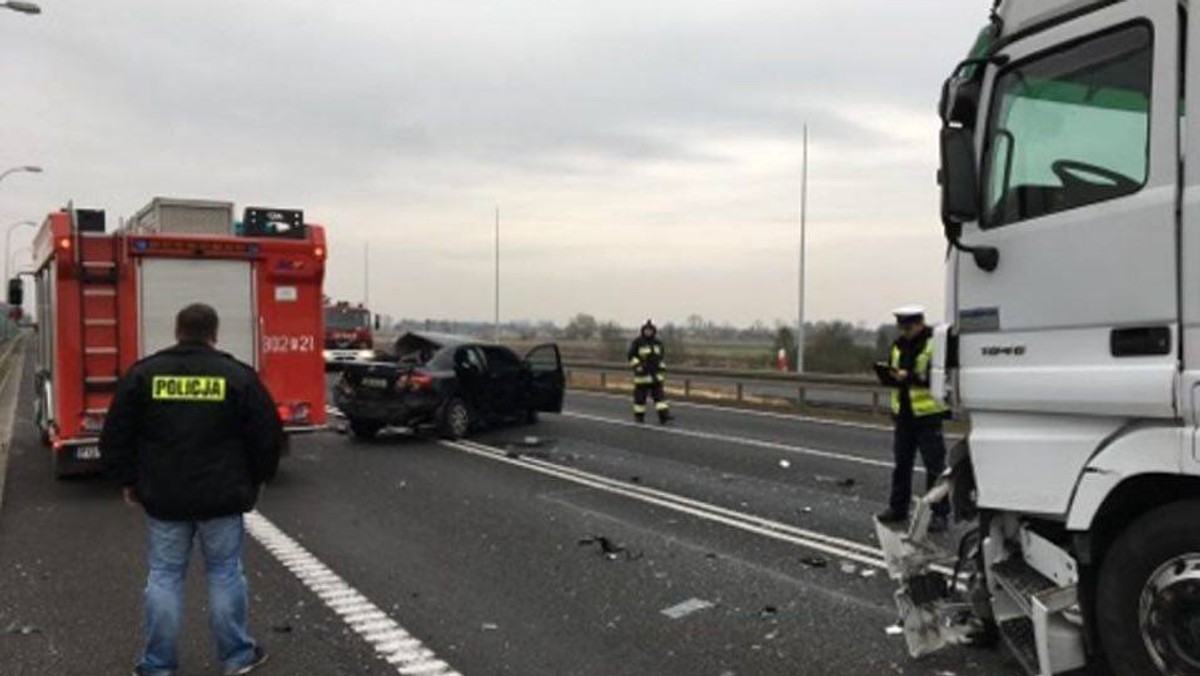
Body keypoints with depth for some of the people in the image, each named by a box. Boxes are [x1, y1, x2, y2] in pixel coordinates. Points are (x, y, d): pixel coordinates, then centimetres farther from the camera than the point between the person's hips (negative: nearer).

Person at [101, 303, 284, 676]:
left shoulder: (143, 373, 0)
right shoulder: (238, 375, -4)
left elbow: (115, 436, 3)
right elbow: (268, 435, -3)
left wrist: (129, 480, 16)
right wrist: (254, 480, 12)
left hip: (163, 497, 1)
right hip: (222, 498, -1)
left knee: (164, 575, 11)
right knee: (225, 572, 10)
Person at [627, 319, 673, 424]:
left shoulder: (658, 342, 9)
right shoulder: (637, 342, -5)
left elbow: (662, 355, 20)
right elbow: (631, 356, -4)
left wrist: (662, 370, 14)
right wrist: (638, 365, -16)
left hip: (656, 375, 4)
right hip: (642, 374, -4)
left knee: (659, 394, -5)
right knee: (640, 395, 2)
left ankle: (664, 416, -10)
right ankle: (639, 416, 17)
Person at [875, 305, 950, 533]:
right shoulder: (898, 345, 12)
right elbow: (891, 372, 18)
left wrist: (910, 376, -23)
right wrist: (891, 375, -5)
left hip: (928, 413, -7)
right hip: (903, 412, 7)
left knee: (935, 465, -3)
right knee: (901, 463, 13)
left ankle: (940, 514, 3)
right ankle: (898, 508, 23)